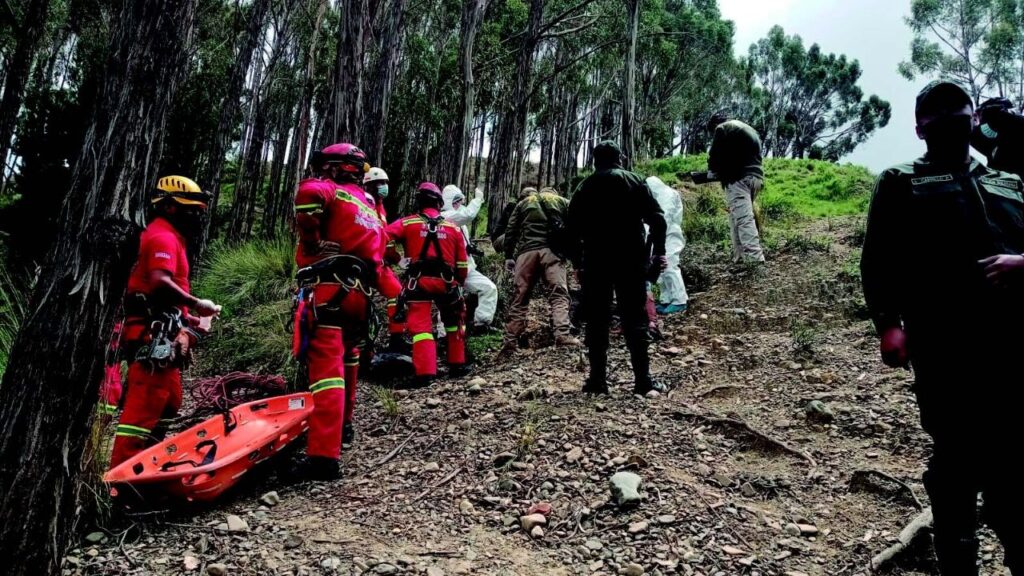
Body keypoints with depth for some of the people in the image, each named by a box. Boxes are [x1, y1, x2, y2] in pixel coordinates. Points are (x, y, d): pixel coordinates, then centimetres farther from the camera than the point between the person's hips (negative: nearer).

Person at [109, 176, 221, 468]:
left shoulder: (168, 237, 23)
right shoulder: (163, 237, -8)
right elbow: (159, 282, -26)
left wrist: (186, 318, 18)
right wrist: (196, 304, -20)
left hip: (161, 335, 11)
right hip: (156, 334, -11)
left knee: (169, 401, 16)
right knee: (146, 401, -11)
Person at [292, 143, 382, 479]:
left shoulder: (332, 191, 2)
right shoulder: (373, 213, 27)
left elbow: (309, 192, -23)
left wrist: (309, 235, -12)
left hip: (327, 290, -8)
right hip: (359, 294, 8)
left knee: (326, 368, -15)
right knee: (346, 360, 26)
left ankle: (324, 455, -21)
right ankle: (343, 426, 42)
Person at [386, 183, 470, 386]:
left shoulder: (407, 223, 6)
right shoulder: (454, 228, 13)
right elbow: (462, 264, 13)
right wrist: (459, 283, 25)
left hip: (418, 281, -2)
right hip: (445, 281, 2)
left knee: (421, 325, -1)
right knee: (454, 323, 22)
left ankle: (425, 372, -12)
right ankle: (457, 365, 27)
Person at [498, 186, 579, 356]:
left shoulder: (523, 202, 25)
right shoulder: (563, 202, 21)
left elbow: (510, 230, 16)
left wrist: (508, 256, 17)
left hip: (526, 252, 2)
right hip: (552, 251, -1)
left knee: (519, 298, 4)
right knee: (559, 294, -6)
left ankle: (510, 343, 2)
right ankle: (562, 334, -24)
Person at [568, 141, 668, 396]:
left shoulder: (585, 187, 10)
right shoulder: (635, 182, 6)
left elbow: (573, 229, 7)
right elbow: (657, 219, -2)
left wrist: (578, 263, 13)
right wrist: (658, 252, 6)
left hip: (595, 262, 1)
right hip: (631, 260, -1)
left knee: (597, 321, 5)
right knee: (635, 319, 1)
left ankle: (597, 379, 3)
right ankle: (643, 379, -1)